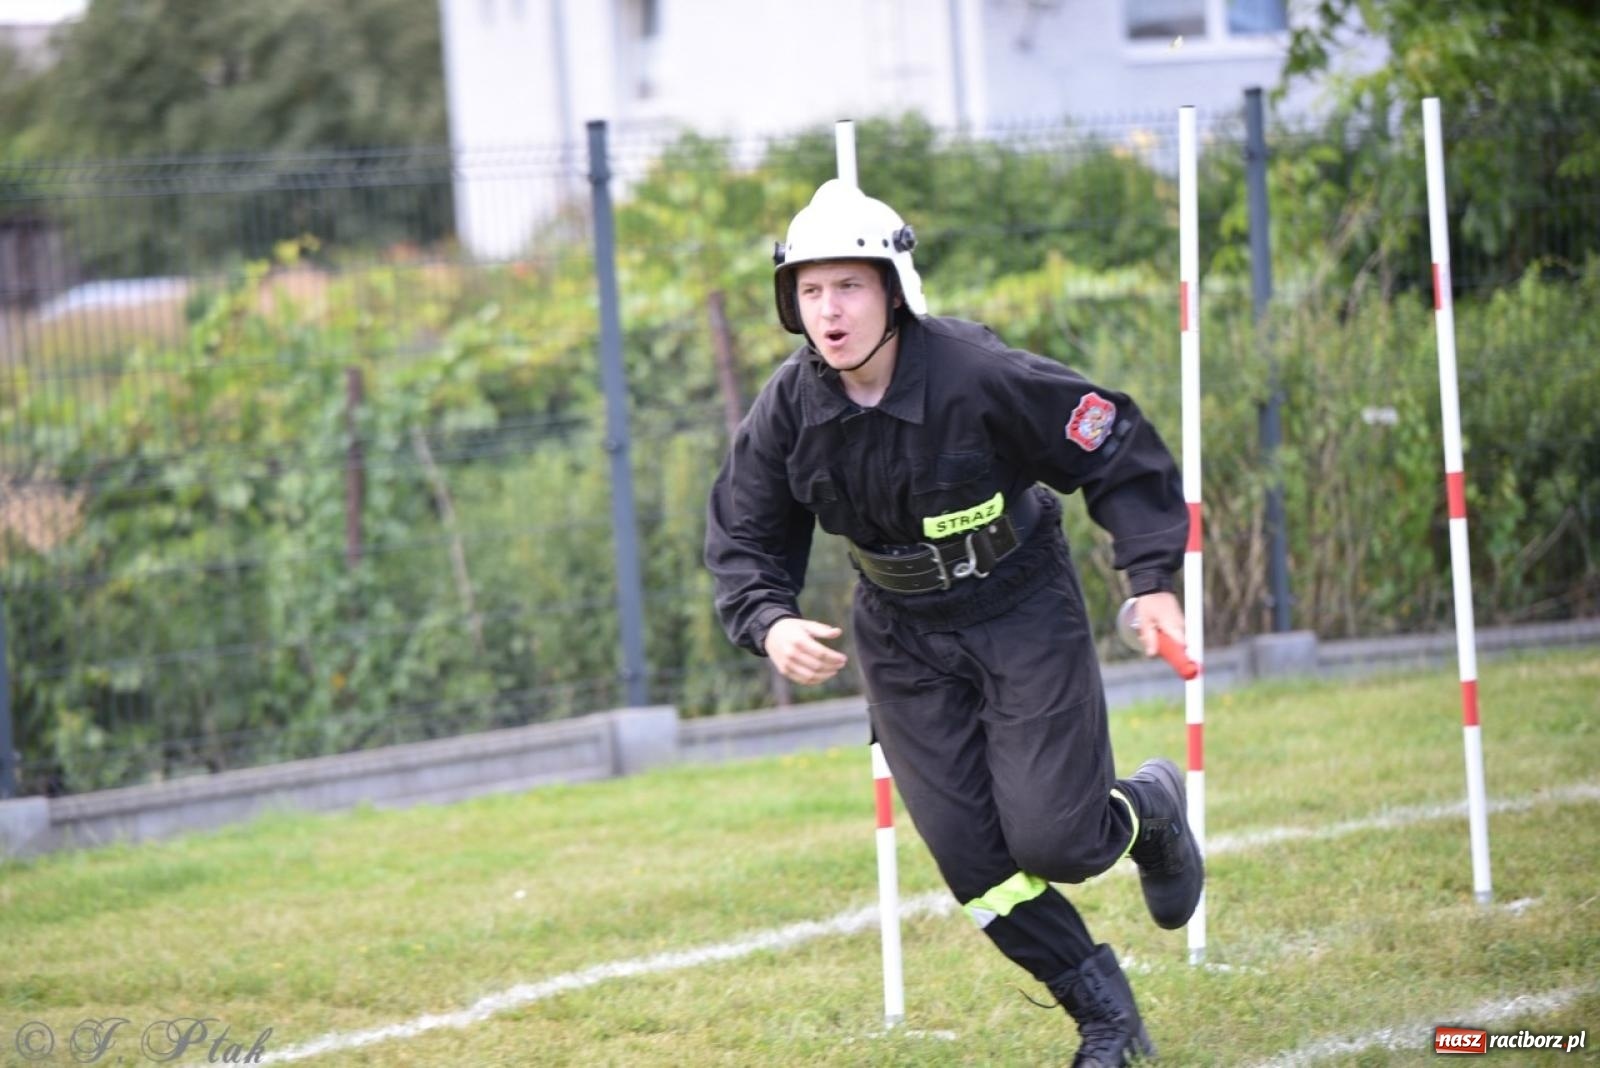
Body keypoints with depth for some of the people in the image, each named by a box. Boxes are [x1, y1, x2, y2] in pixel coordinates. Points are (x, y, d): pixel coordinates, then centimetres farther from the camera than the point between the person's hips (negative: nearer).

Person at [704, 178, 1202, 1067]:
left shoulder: (977, 375, -24)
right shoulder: (789, 409, -12)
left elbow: (1116, 450, -13)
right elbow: (743, 543, -1)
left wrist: (1152, 578, -18)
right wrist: (771, 625, -21)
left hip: (1024, 616, -4)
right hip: (904, 640, 4)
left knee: (1052, 839, -12)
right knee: (972, 856, -4)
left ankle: (1151, 812, 25)